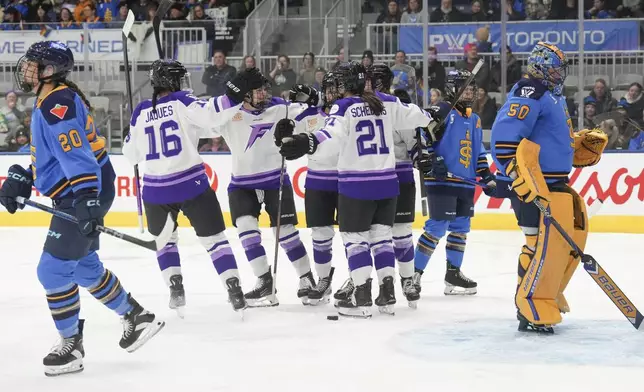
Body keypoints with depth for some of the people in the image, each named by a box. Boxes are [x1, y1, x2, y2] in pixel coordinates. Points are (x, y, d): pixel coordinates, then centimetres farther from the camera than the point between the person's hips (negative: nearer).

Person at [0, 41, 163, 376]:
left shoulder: (57, 104, -20)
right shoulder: (51, 100, 14)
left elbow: (77, 154, -29)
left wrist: (86, 198, -36)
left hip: (83, 196, -11)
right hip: (76, 196, 11)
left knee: (53, 271, -8)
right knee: (84, 267, 20)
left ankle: (71, 346, 4)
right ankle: (137, 317, 32)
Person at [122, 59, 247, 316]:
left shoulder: (141, 112, 7)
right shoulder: (182, 102, -4)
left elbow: (131, 154, 16)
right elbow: (212, 120, -16)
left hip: (156, 189, 3)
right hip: (191, 184, -3)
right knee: (213, 238, 6)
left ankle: (176, 289, 13)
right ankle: (234, 291, -1)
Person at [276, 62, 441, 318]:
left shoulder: (344, 107, -8)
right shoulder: (387, 103, 6)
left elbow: (332, 132, -27)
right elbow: (411, 115, 19)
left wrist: (308, 143, -44)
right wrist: (430, 119, 40)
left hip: (356, 184, -5)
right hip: (386, 181, 5)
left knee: (355, 238, 2)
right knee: (381, 236, 14)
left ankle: (362, 299, -3)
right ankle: (387, 295, 12)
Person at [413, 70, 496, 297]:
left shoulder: (474, 120, 18)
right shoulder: (443, 111, -8)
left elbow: (479, 152, 23)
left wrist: (487, 178, 16)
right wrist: (433, 161, -21)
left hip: (466, 184, 8)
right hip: (442, 181, -8)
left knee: (461, 228, 10)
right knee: (437, 227, -11)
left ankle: (453, 274, 20)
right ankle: (415, 273, -4)